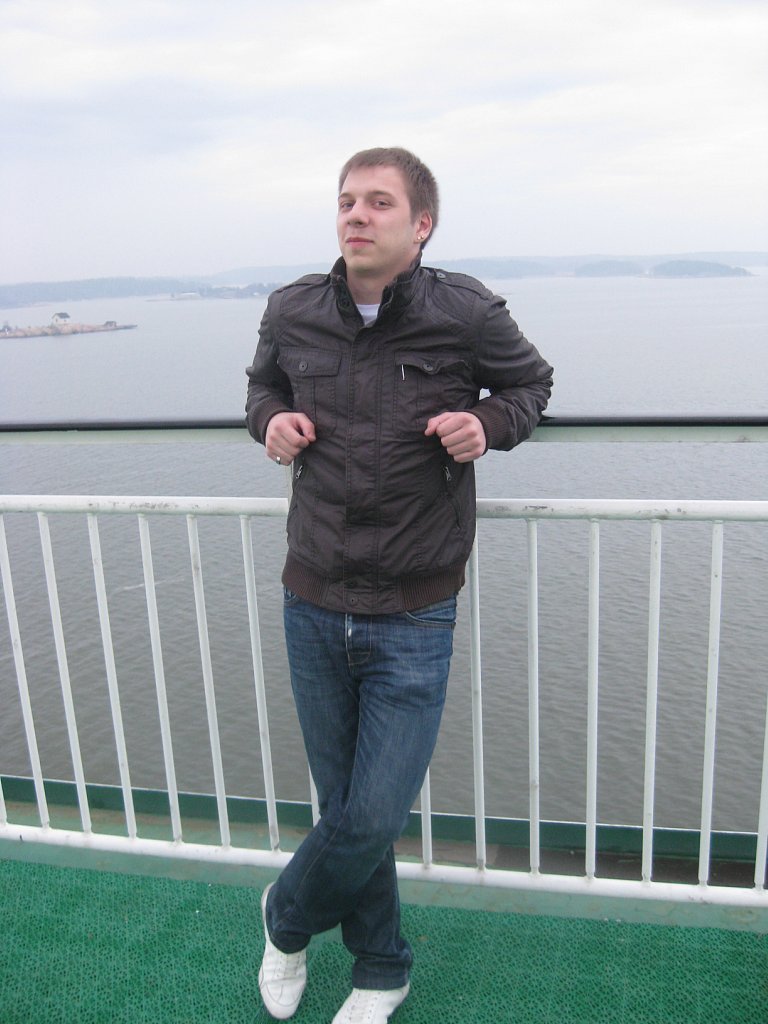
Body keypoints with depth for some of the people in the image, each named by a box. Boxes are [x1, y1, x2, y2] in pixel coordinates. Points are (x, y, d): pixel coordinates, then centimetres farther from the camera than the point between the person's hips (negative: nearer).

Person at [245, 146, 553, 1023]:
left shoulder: (465, 314, -9)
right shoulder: (291, 313, -1)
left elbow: (531, 383, 9)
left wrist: (488, 424, -12)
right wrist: (271, 421, -3)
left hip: (413, 621, -2)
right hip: (312, 610, 3)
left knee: (375, 817, -2)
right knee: (343, 806, 14)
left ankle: (287, 917, 34)